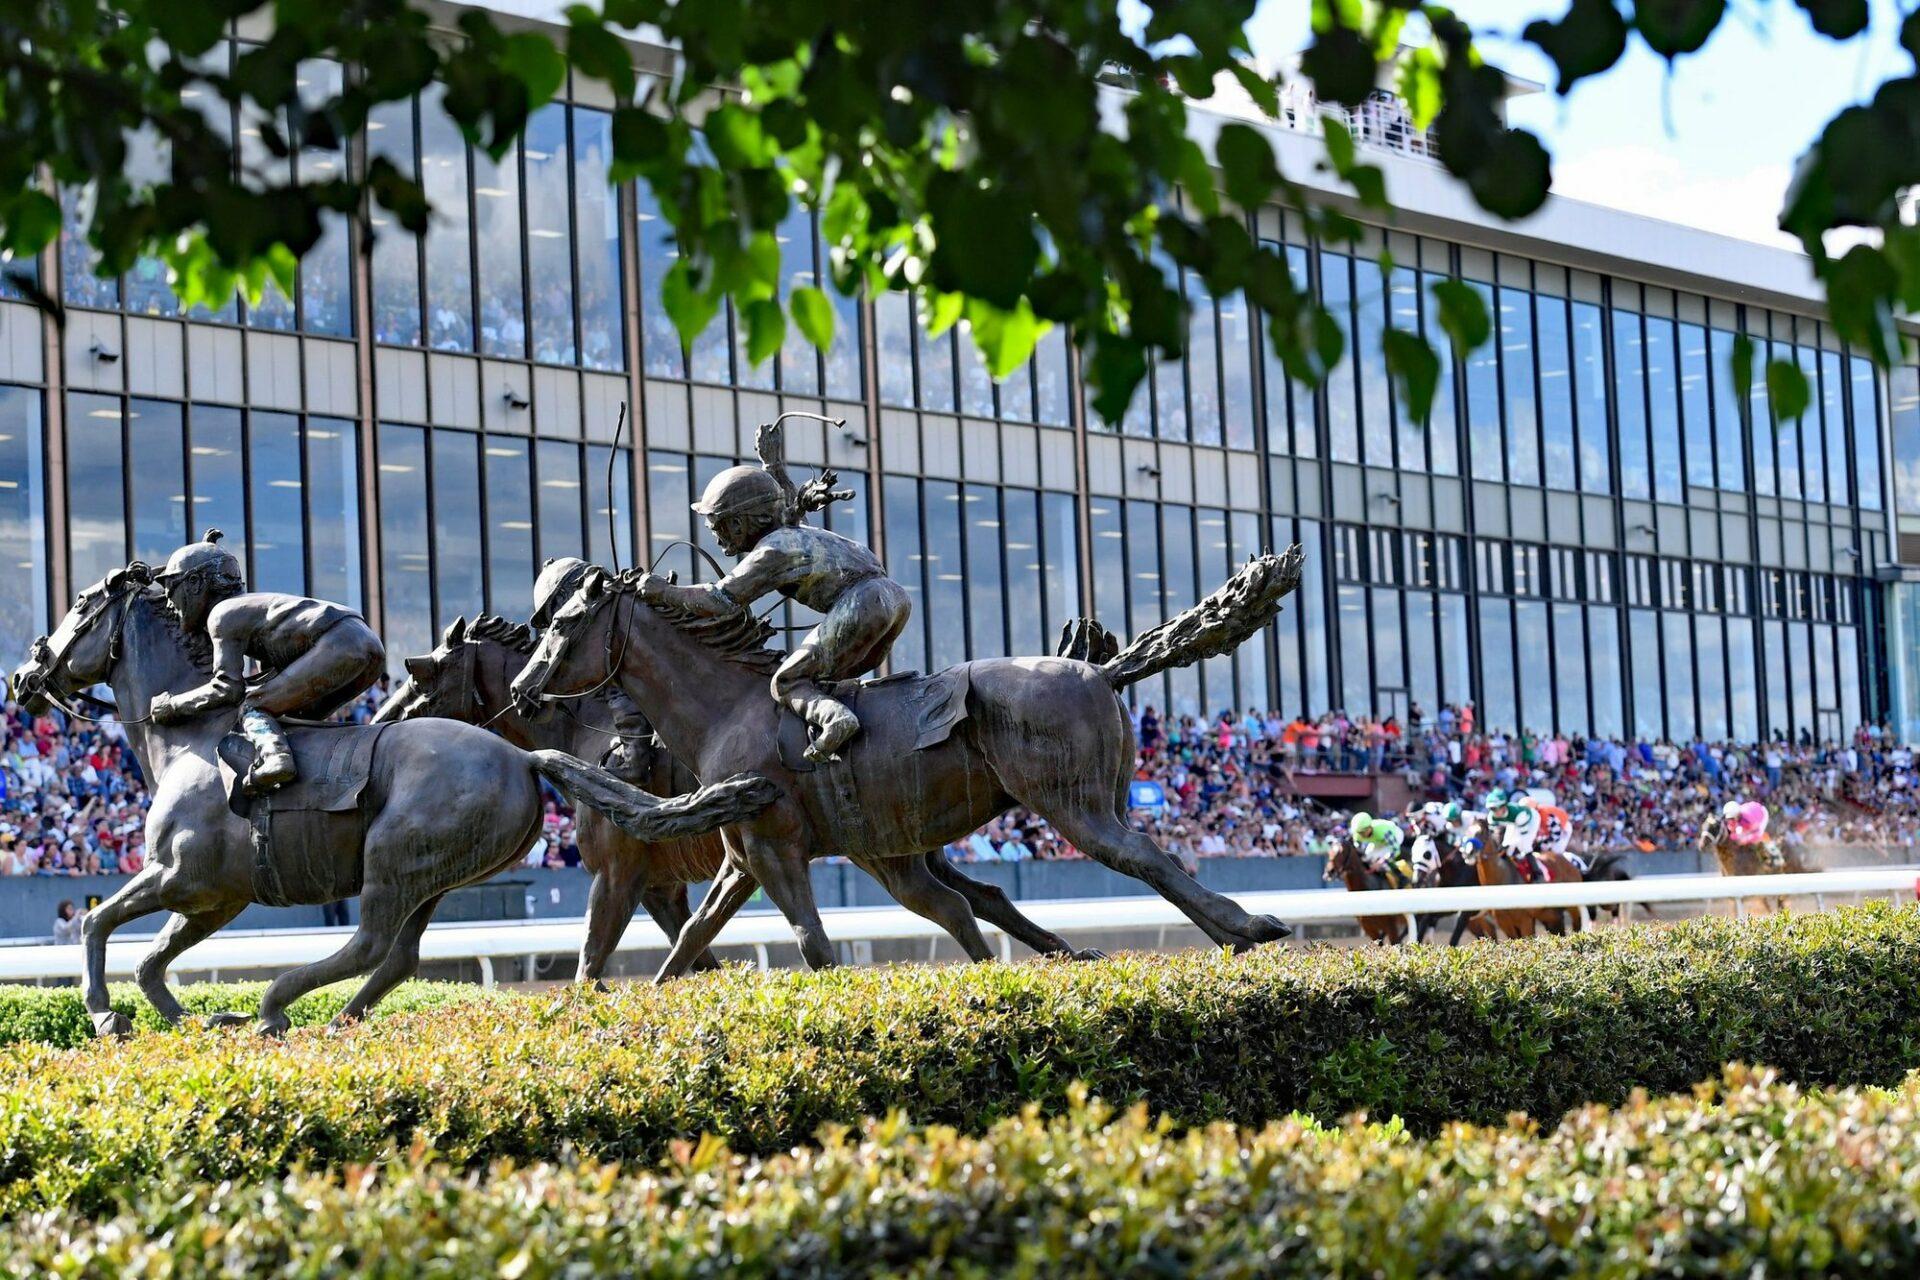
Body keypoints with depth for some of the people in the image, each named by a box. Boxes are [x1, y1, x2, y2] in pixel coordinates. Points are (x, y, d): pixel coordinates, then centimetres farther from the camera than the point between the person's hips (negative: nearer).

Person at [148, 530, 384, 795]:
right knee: (297, 713, 25)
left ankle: (273, 756, -31)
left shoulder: (222, 615, 5)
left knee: (252, 706, -7)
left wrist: (173, 705, 8)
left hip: (341, 642, -9)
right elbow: (273, 675, 39)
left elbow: (228, 688, -3)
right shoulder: (247, 606, 33)